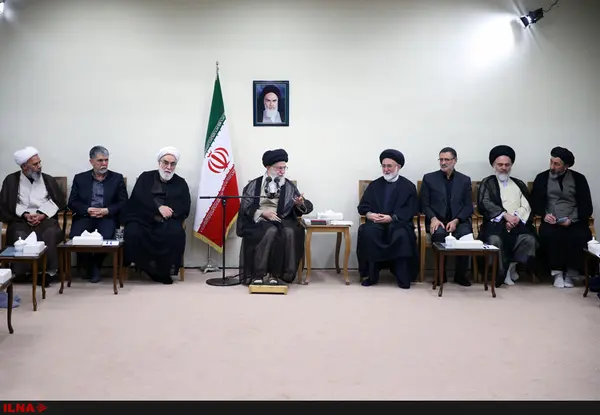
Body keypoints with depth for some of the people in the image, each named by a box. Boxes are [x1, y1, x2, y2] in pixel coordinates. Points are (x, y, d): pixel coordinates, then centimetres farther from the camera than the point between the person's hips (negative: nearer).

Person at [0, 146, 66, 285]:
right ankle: (20, 273, -20)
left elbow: (60, 201, 5)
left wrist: (42, 215, -10)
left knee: (50, 234, -33)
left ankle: (49, 272, -24)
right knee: (20, 236, -33)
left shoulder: (48, 179, 14)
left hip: (45, 219, 0)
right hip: (21, 220, 0)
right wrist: (25, 215, -10)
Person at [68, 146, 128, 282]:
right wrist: (88, 210, -11)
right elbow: (72, 203, 8)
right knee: (75, 236, -30)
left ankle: (96, 265, -2)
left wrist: (107, 210, -12)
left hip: (107, 217, -1)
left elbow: (123, 202, 6)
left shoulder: (117, 178, 12)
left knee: (105, 237, -33)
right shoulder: (80, 178, 15)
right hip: (85, 216, 1)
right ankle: (88, 266, -3)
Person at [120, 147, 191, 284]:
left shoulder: (181, 183, 17)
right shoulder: (145, 177, 15)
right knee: (133, 233, -33)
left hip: (167, 220, 0)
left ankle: (164, 269, -17)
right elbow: (139, 198, -3)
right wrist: (158, 208, -17)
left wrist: (168, 211, -16)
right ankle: (150, 267, -16)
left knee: (176, 233, -33)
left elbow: (184, 207, 4)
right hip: (142, 218, 0)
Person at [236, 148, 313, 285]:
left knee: (290, 232, -33)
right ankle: (258, 273, -29)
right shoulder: (255, 185, 7)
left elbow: (306, 207, 7)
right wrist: (263, 213, -14)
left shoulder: (289, 186, 11)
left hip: (282, 220, 2)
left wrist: (300, 204, -17)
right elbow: (245, 206, 0)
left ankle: (276, 273, -26)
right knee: (271, 231, -36)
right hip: (259, 220, -2)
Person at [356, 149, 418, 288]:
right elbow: (362, 206, 12)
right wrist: (369, 214, -13)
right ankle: (371, 275, -21)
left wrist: (392, 217, -19)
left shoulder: (408, 186, 9)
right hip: (376, 222, 2)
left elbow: (410, 210, -2)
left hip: (398, 222, -2)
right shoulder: (374, 185, 18)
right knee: (368, 232, -32)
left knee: (402, 235, -36)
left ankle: (403, 277, -22)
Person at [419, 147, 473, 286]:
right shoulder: (429, 178, 11)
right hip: (437, 220, -1)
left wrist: (456, 220, -11)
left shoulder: (465, 180, 14)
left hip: (459, 220, 1)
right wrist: (433, 218, -13)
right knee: (439, 233, -35)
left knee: (465, 234, -32)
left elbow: (468, 206, 8)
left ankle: (460, 275, -12)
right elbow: (424, 204, 7)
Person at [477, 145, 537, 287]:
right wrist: (505, 215, -13)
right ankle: (501, 272, -15)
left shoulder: (519, 184, 26)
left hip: (517, 223, 3)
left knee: (529, 239, -29)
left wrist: (517, 217, -9)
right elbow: (485, 204, -2)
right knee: (495, 239, -35)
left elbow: (526, 206, 12)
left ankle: (512, 266, -7)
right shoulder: (487, 183, 15)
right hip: (496, 222, -3)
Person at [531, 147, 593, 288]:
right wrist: (544, 214, -11)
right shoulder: (542, 178, 9)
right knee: (549, 234, -33)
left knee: (579, 236, -32)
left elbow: (587, 207, 4)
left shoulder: (579, 179, 8)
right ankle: (557, 272, -16)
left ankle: (570, 274, -13)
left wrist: (572, 219, -13)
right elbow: (535, 202, 9)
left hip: (573, 222, 0)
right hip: (551, 221, 0)